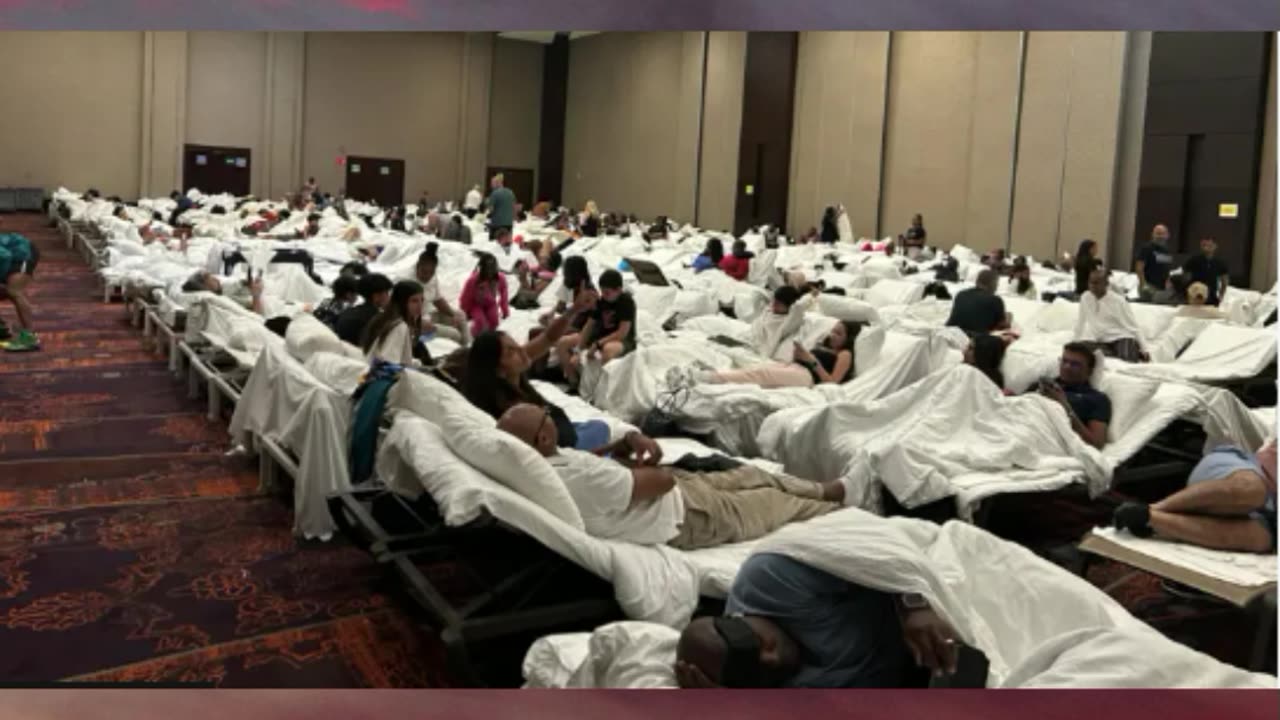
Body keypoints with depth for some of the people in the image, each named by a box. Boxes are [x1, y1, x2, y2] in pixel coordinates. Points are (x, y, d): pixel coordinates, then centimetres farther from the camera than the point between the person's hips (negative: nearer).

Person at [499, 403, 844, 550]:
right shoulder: (581, 479, -40)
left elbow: (588, 460, 5)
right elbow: (663, 480, -29)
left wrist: (628, 442, -13)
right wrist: (635, 462, -8)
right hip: (686, 517, -8)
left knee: (748, 474, 22)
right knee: (773, 501, 15)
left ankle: (826, 490, 46)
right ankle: (840, 512, 43)